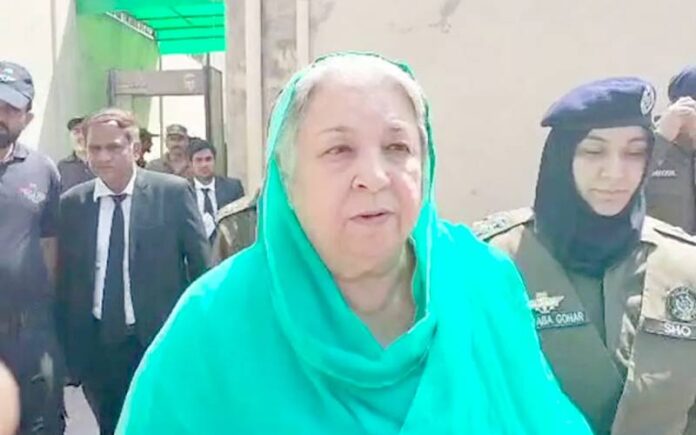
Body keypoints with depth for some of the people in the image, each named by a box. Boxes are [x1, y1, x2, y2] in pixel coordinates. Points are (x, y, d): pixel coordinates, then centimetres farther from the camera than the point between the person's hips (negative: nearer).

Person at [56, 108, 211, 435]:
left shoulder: (173, 192, -8)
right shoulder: (71, 203, 0)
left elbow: (200, 265, -3)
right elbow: (64, 278, 4)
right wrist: (66, 345, 4)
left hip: (162, 339, -2)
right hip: (96, 345, 3)